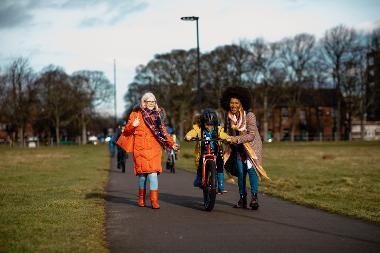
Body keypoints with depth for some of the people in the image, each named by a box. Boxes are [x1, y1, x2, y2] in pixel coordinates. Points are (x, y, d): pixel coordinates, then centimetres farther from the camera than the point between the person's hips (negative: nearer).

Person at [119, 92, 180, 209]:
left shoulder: (157, 115, 15)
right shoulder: (136, 114, 6)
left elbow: (163, 131, 18)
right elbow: (126, 131, 6)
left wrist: (172, 144, 9)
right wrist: (132, 126, -15)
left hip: (154, 148, 1)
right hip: (140, 148, -1)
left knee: (153, 173, -11)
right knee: (142, 173, -2)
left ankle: (154, 201, -11)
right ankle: (141, 199, 18)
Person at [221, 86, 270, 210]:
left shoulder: (249, 116, -22)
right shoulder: (227, 115, -6)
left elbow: (251, 135, -27)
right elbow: (227, 130, 11)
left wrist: (237, 139, -38)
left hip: (251, 145, -4)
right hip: (238, 147, 5)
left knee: (251, 168, -19)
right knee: (240, 171, 2)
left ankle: (254, 197, -19)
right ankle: (242, 198, 12)